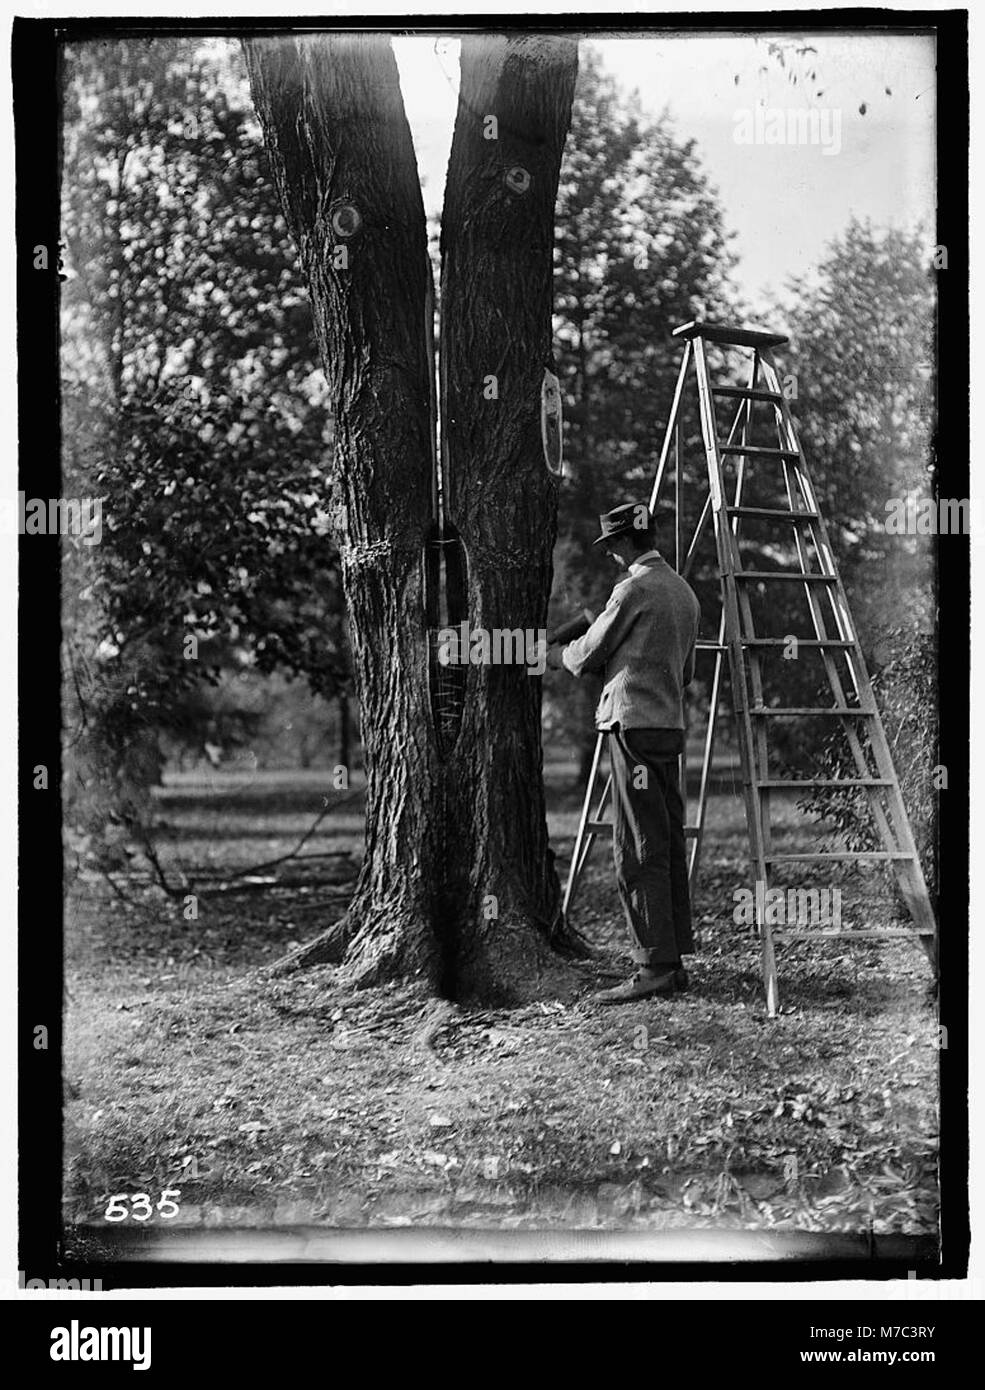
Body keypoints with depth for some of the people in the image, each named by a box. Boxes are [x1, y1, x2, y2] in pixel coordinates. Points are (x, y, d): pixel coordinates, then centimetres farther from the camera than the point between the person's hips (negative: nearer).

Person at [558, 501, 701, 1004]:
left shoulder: (634, 589, -11)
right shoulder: (683, 591, 16)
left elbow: (586, 657, -3)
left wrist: (566, 652, 17)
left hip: (634, 722, -9)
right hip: (670, 723, 9)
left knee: (638, 849, -8)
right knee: (668, 844, 10)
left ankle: (655, 966, -10)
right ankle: (675, 960, 12)